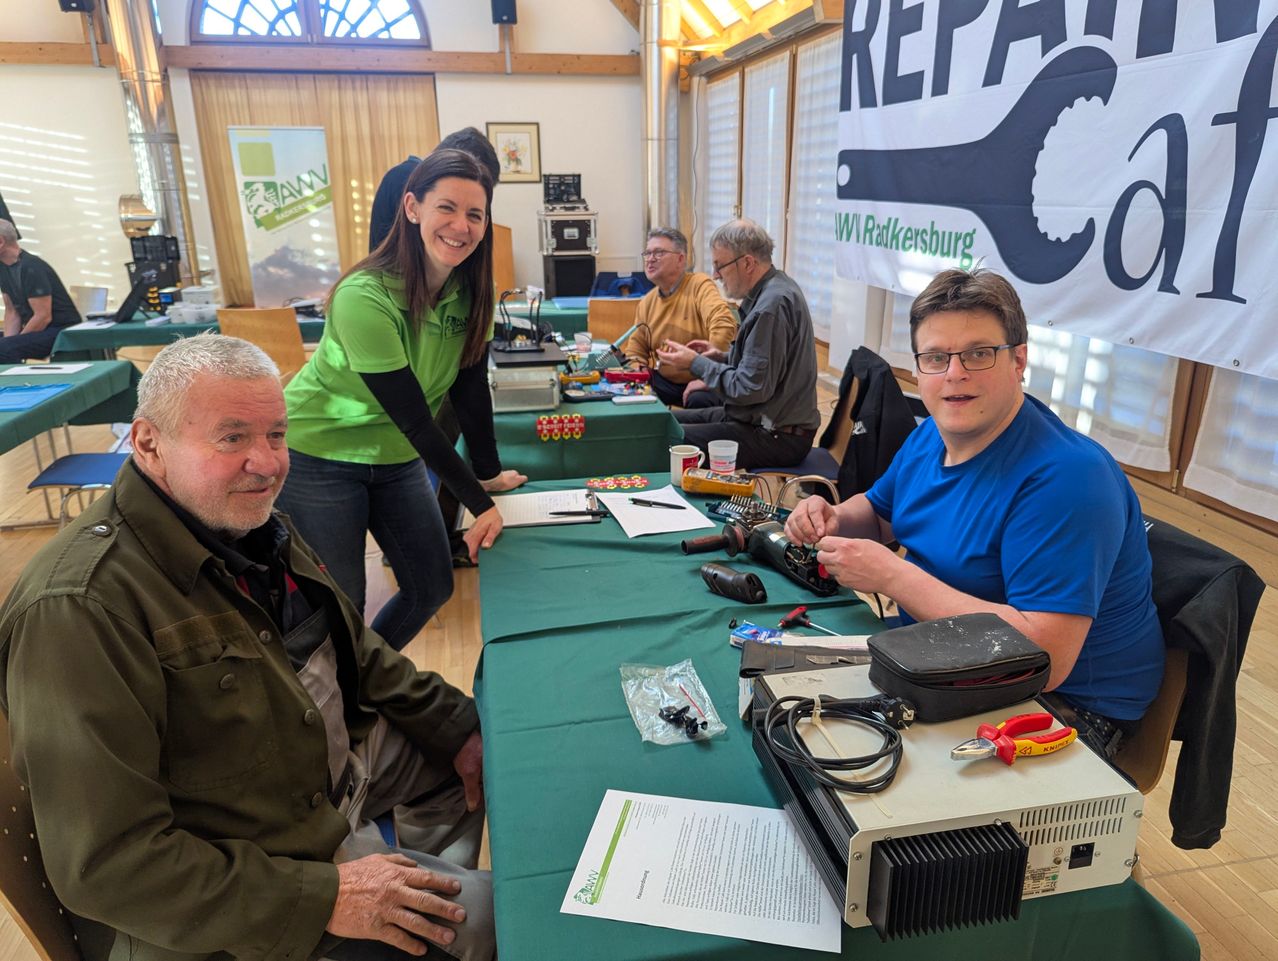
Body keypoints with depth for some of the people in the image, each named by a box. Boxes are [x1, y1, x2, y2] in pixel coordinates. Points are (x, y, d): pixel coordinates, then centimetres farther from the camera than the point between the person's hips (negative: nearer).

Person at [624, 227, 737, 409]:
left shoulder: (699, 286, -12)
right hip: (664, 381, 6)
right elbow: (635, 350, 16)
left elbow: (724, 324, -29)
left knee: (699, 401, -36)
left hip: (699, 381, -5)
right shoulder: (647, 302, 8)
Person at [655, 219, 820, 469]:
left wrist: (695, 363, -13)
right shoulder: (775, 288, 9)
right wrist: (722, 357, 8)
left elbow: (751, 388, -24)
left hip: (775, 437, -10)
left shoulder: (772, 305, -23)